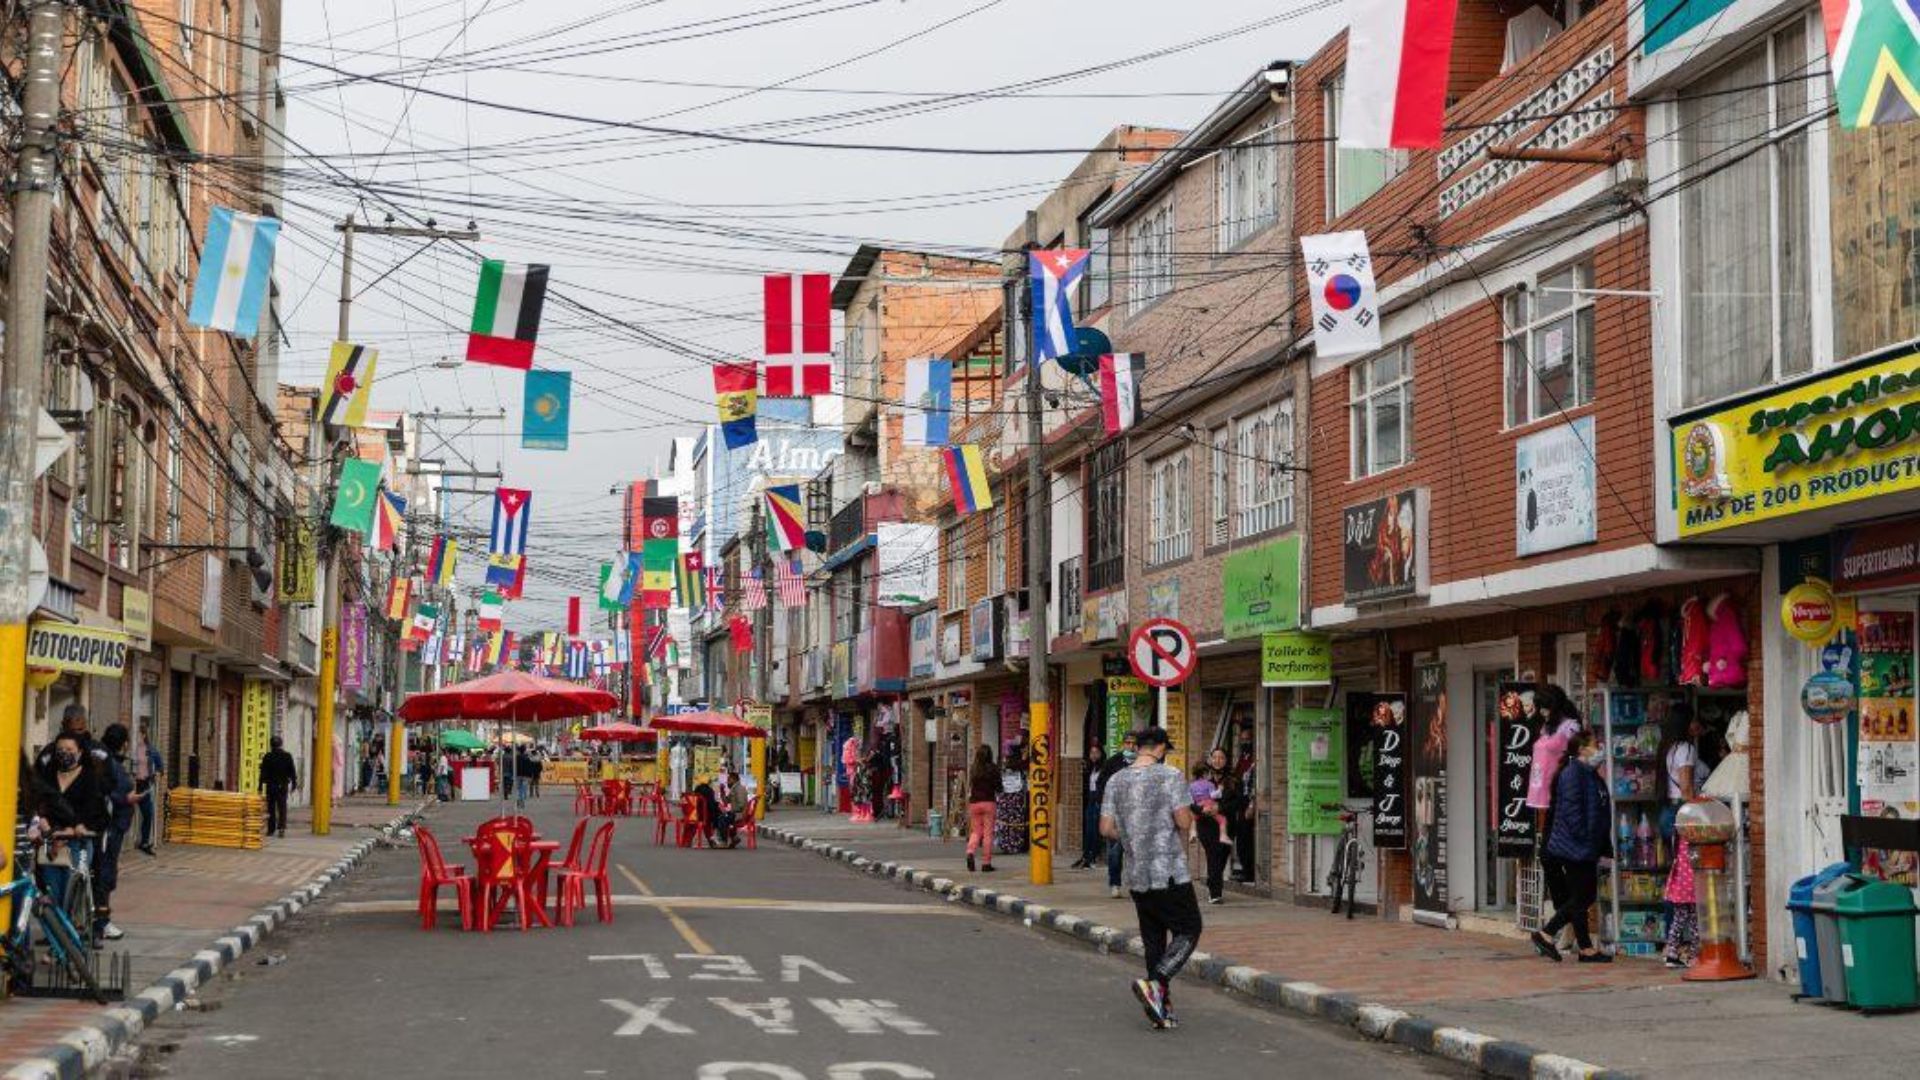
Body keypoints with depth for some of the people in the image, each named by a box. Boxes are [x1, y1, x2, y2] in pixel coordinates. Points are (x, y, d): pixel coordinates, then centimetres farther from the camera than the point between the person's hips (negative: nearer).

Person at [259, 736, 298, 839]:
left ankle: (271, 830, 12)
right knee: (282, 807, 2)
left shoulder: (267, 757, -5)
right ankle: (282, 827, -15)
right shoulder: (287, 756, -1)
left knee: (271, 807, 9)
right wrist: (293, 784, 11)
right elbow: (292, 771, 2)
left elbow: (263, 772, -5)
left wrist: (261, 786, -3)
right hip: (283, 785, 1)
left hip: (271, 785, -1)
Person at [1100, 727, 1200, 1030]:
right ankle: (1154, 983, -14)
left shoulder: (1116, 781, 7)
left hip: (1136, 876, 6)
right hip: (1169, 872, -6)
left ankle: (1161, 1008, 12)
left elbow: (1106, 828, 5)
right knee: (1188, 931, 5)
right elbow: (1184, 821, -14)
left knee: (1154, 939, 12)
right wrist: (1189, 818, 9)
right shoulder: (1169, 775, -9)